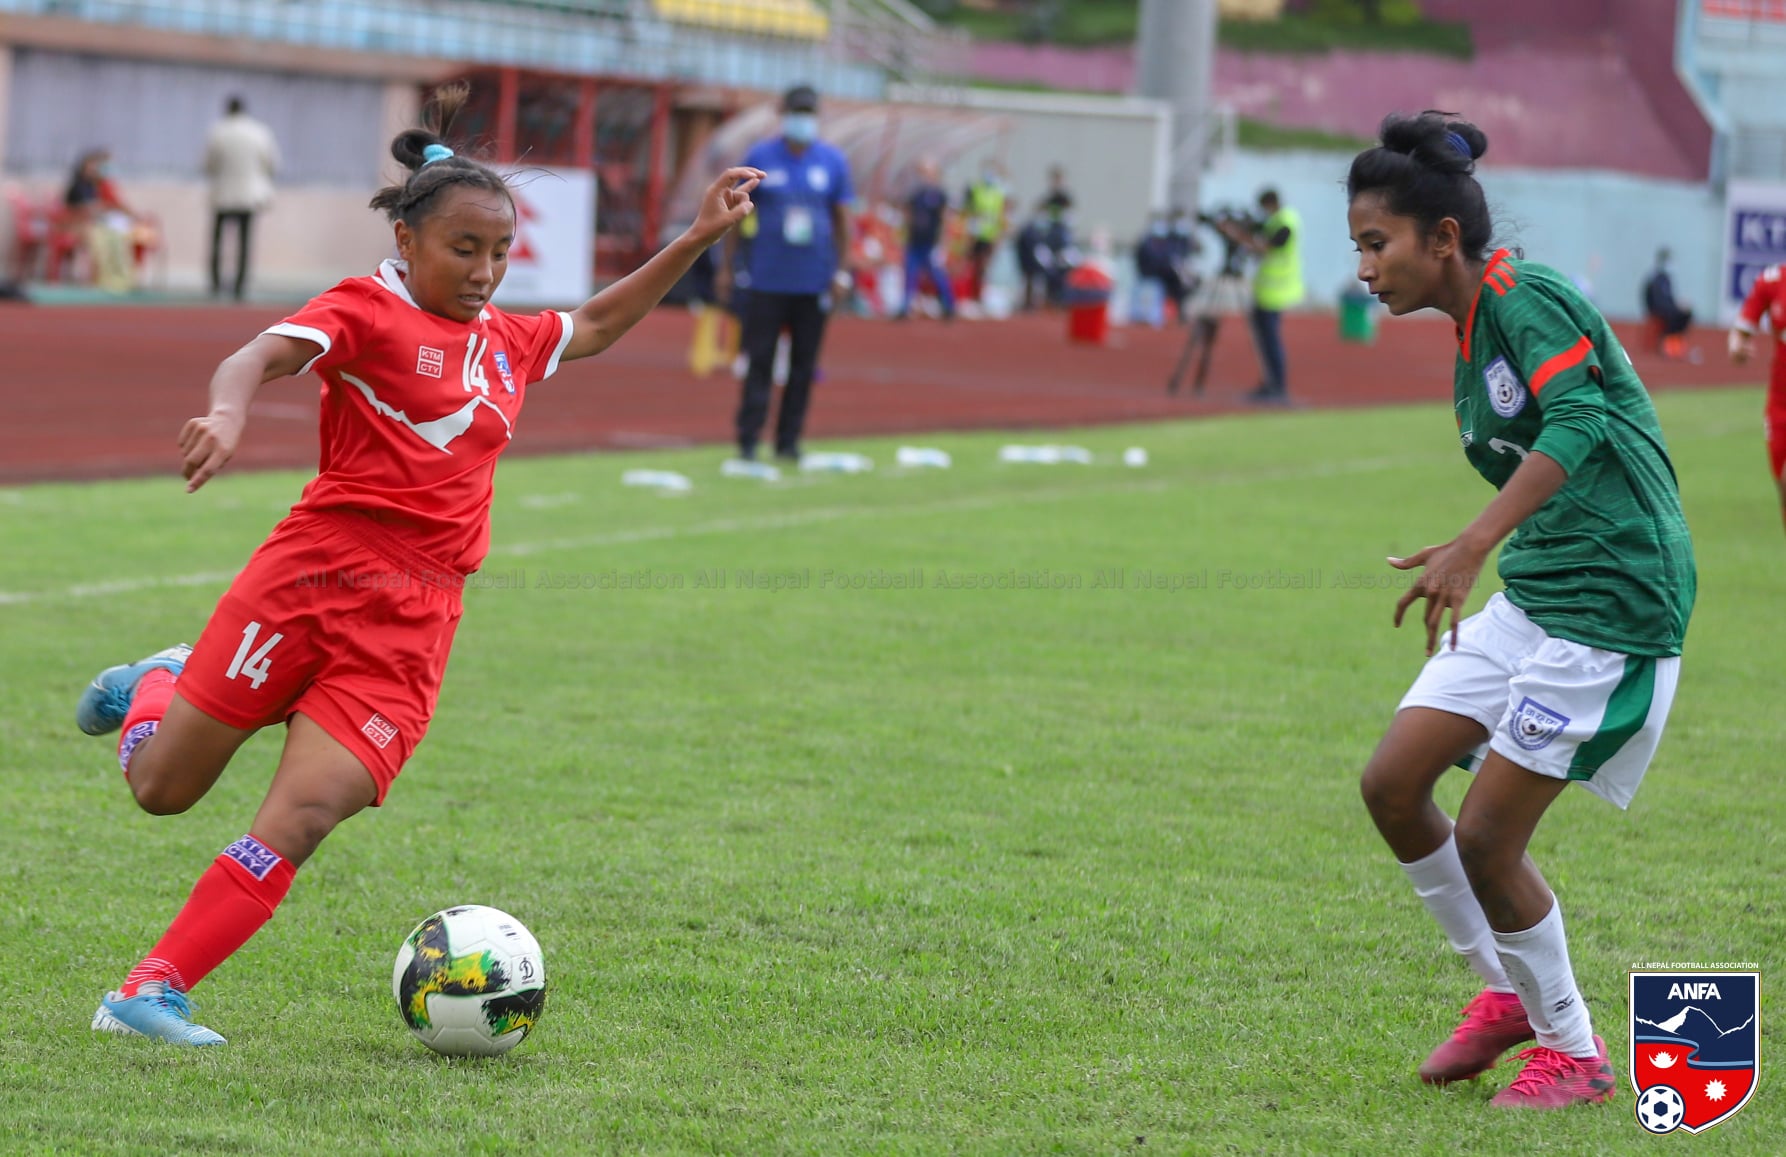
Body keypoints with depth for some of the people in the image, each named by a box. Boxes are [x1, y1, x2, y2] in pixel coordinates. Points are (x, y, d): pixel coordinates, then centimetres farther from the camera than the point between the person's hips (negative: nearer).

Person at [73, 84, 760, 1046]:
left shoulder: (507, 343, 19)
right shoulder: (369, 311, -2)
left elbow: (596, 325, 39)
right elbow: (260, 356, -18)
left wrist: (697, 238, 32)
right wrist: (226, 413, -41)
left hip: (413, 627, 5)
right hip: (314, 578, -5)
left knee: (303, 816, -12)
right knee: (161, 788, 5)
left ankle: (150, 995, -11)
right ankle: (154, 687, 40)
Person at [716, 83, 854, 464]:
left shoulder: (833, 161, 5)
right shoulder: (760, 157, 1)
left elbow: (842, 218, 11)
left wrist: (840, 269, 5)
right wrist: (726, 268, 5)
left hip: (814, 283, 2)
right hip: (768, 279, -2)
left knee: (804, 365, 4)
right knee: (759, 360, -4)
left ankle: (788, 442, 11)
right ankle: (748, 441, -1)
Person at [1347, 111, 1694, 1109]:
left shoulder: (1526, 296, -15)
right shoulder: (1473, 334, 14)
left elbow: (1578, 424, -30)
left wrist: (1471, 549, -38)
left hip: (1611, 609, -9)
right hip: (1531, 599, 9)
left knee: (1486, 839, -7)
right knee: (1393, 784, 4)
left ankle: (1574, 1051, 13)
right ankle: (1506, 995, 22)